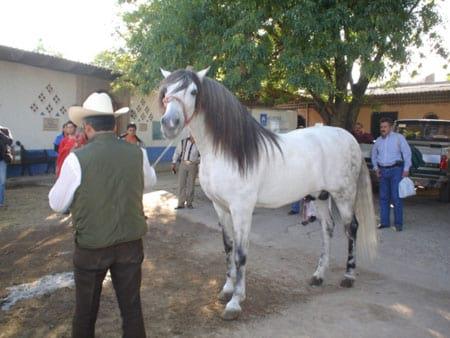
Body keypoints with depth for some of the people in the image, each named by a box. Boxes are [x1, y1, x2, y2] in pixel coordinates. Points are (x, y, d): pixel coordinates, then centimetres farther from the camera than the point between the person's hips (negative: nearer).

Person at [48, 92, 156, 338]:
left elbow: (57, 204, -3)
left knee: (86, 308, 19)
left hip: (91, 245, -2)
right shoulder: (138, 154, -8)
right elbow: (149, 184, 13)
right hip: (131, 242, 2)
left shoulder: (77, 158, -17)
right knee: (131, 306, 16)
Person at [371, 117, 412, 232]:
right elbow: (374, 154, 24)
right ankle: (384, 222, 16)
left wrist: (406, 169, -9)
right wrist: (376, 167, 12)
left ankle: (398, 224, 1)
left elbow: (407, 152, -3)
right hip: (383, 171, 5)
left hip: (396, 170, -5)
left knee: (396, 197, -6)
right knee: (383, 197, 8)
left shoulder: (399, 137, -1)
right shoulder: (378, 140, 12)